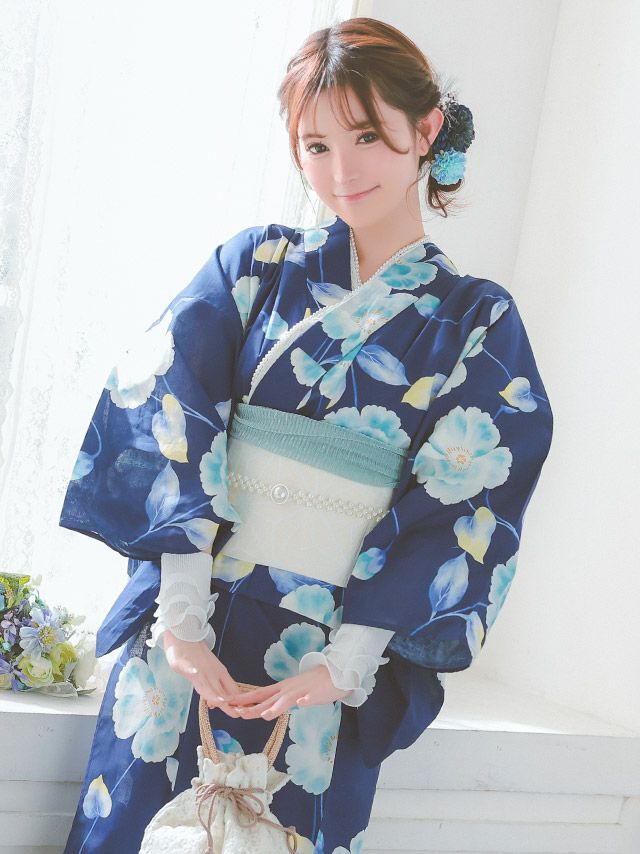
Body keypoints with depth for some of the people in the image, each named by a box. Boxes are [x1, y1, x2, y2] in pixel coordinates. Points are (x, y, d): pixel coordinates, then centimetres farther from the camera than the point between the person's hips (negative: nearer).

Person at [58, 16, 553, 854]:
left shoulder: (480, 322, 2)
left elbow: (463, 518, -3)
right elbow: (167, 419, -5)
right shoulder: (254, 265, 5)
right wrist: (181, 614, -15)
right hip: (189, 625, 1)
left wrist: (348, 661, -13)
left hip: (338, 648, -1)